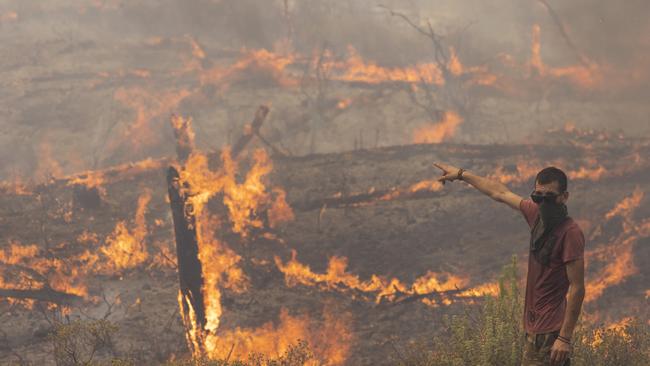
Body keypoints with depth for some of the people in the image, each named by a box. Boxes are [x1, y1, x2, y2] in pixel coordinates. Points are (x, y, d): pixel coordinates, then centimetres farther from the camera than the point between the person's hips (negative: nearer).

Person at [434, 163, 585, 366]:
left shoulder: (571, 233, -18)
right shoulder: (537, 214, 4)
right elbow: (500, 192, 19)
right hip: (534, 327, 8)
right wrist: (461, 174, 30)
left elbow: (577, 288, -19)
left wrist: (565, 338, -21)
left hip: (551, 332, -8)